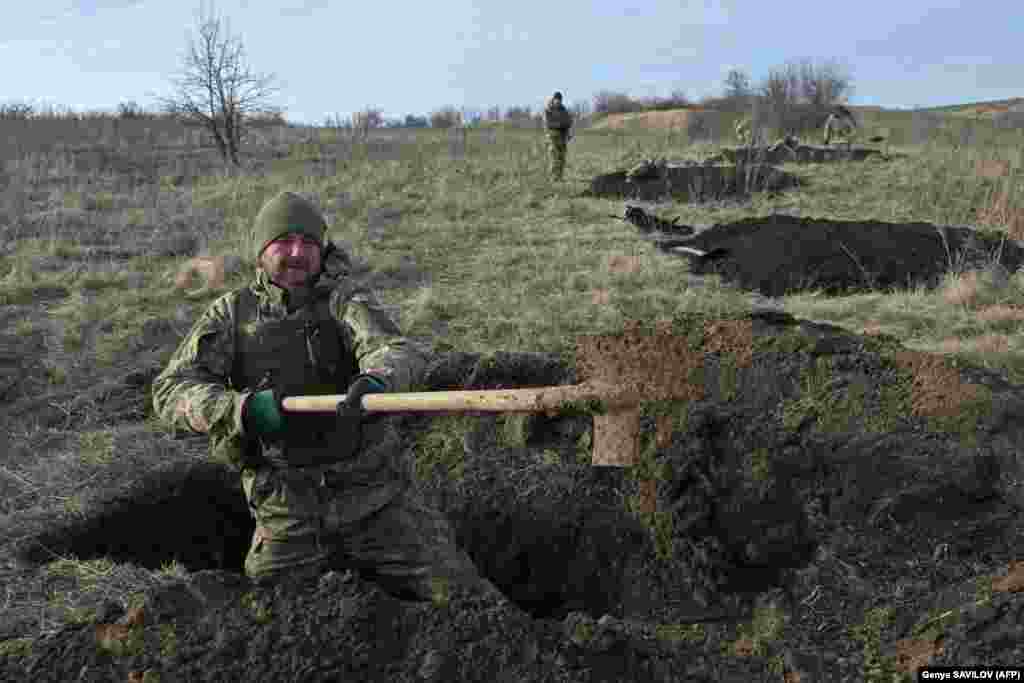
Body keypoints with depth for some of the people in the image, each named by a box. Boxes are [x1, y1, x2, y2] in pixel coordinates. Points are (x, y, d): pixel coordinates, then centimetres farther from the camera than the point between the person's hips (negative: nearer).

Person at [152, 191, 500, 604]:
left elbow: (398, 353, -21)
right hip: (286, 515, 2)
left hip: (373, 500, -1)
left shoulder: (344, 300, -3)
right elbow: (170, 391, -7)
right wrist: (243, 408, -26)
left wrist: (377, 381, -46)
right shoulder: (231, 315, 3)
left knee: (466, 601, -1)